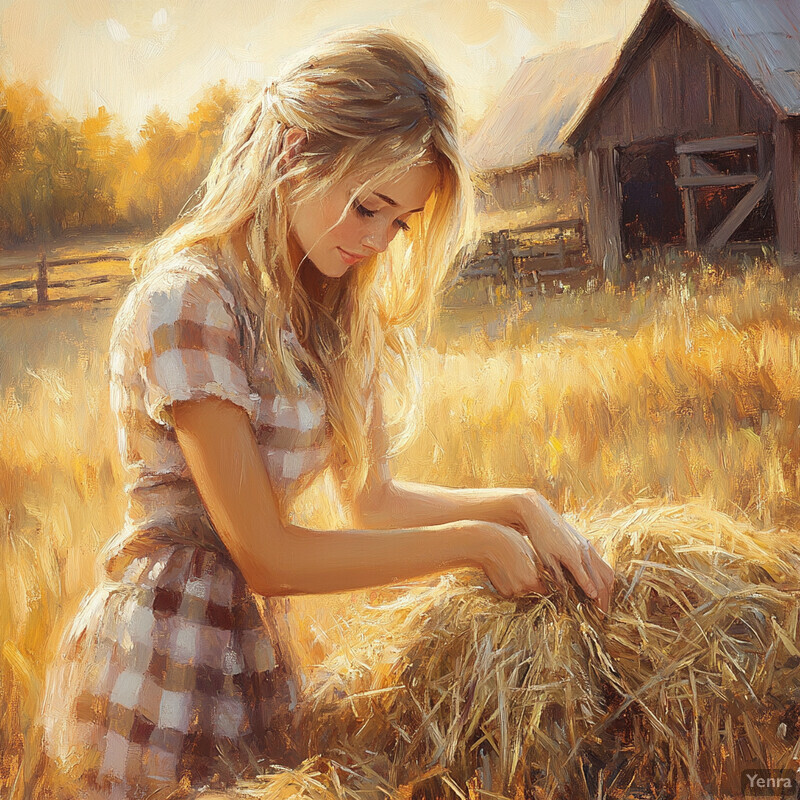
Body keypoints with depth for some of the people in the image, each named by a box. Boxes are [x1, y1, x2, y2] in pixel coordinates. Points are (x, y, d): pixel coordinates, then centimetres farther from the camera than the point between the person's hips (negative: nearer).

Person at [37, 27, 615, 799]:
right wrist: (473, 541, -14)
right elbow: (268, 558, -20)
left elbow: (372, 498, 9)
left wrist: (518, 505, -6)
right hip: (161, 669, -7)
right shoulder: (185, 300, -20)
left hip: (251, 648, 8)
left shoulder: (328, 310, 5)